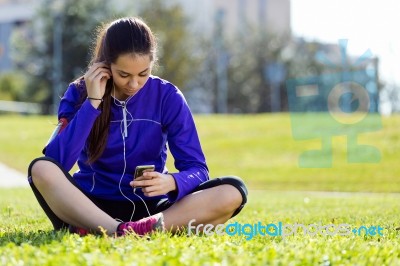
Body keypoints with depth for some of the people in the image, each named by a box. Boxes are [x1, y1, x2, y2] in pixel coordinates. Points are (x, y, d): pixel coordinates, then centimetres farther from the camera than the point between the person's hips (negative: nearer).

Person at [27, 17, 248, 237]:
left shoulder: (167, 96, -3)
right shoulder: (80, 93, -4)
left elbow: (197, 169, -7)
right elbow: (56, 161, -18)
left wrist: (171, 183, -29)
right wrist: (92, 102, -20)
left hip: (149, 209, 1)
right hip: (91, 206, -1)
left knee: (232, 191, -25)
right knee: (41, 169, -30)